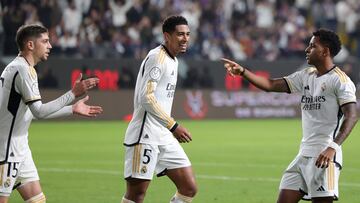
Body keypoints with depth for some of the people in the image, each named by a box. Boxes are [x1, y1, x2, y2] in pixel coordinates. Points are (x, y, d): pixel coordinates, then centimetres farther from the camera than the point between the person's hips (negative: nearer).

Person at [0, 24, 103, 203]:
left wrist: (72, 109, 21)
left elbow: (35, 112, 21)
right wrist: (73, 94, -20)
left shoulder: (16, 67, 16)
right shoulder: (23, 69, -16)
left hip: (19, 148, 10)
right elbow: (39, 111, -22)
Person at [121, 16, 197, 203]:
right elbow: (146, 98, -21)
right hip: (144, 137, -9)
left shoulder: (172, 60, 17)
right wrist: (173, 126, -21)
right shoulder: (157, 57, -12)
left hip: (164, 137, 9)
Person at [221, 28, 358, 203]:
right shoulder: (306, 76, 16)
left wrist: (333, 147, -27)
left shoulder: (340, 80, -9)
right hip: (304, 154, 8)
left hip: (324, 155, -8)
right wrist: (242, 71, 6)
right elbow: (271, 85, 16)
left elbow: (351, 117, -17)